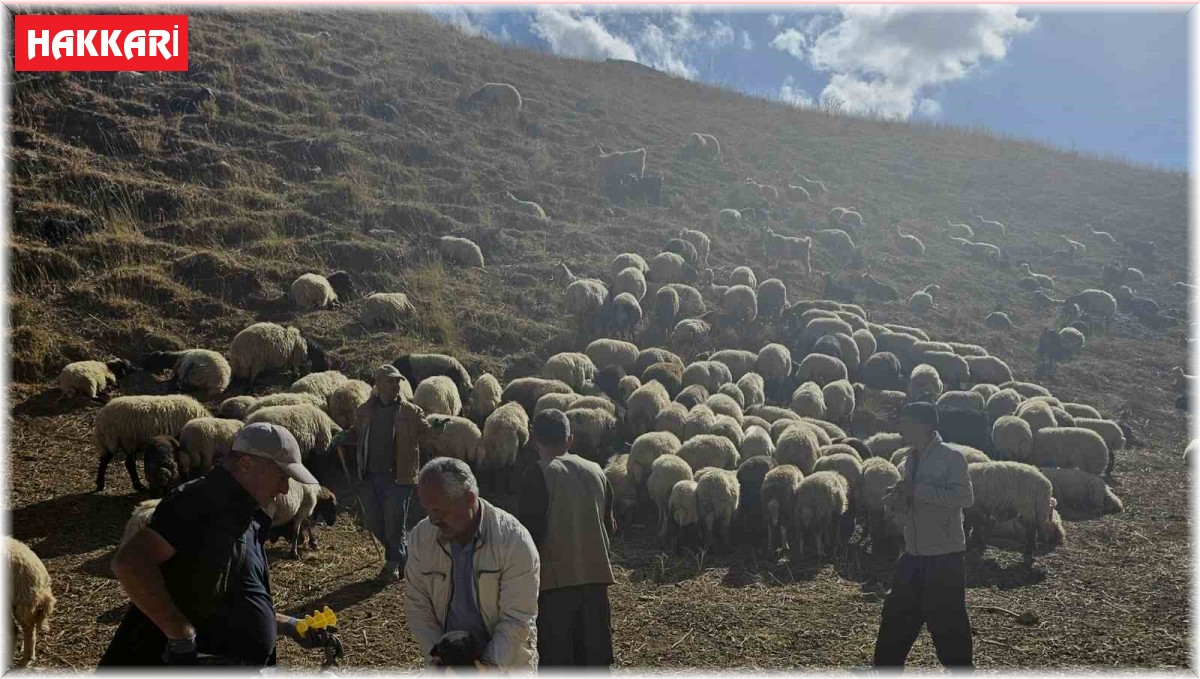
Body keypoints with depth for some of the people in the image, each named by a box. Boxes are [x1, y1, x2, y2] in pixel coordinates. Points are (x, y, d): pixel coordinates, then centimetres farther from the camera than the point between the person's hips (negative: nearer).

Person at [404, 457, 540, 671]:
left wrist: (487, 666, -27)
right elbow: (416, 607, -3)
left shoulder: (514, 541, -22)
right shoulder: (420, 537, -9)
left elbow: (517, 619, -20)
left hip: (506, 664, -3)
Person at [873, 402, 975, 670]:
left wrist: (917, 490, -24)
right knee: (895, 619, 13)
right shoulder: (906, 463, 10)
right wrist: (897, 502, -6)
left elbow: (964, 496, -24)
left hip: (945, 557, -7)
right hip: (913, 555, 7)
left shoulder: (951, 457, -12)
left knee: (947, 622, 1)